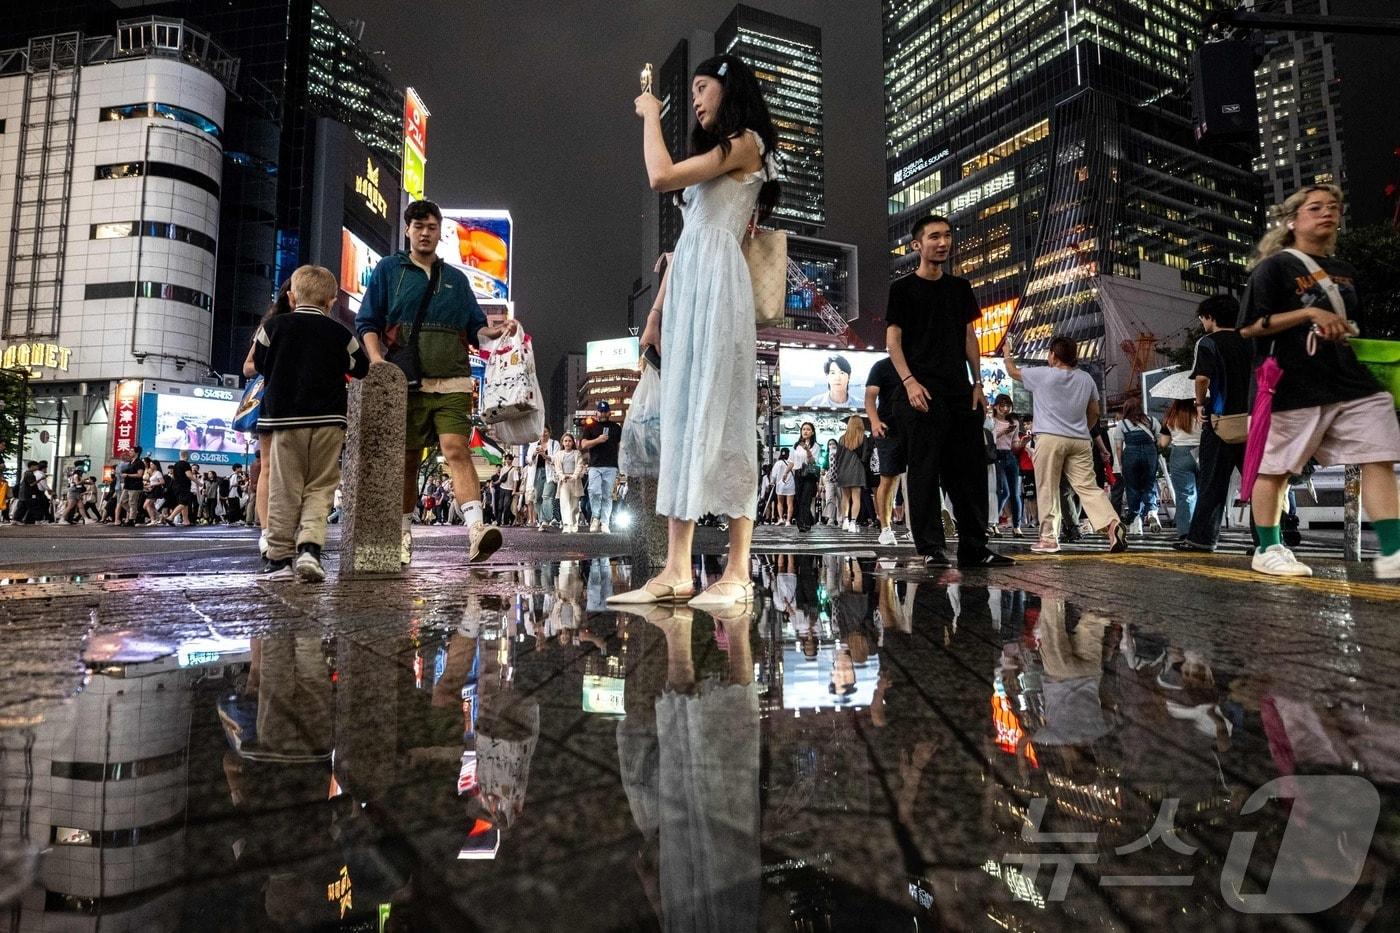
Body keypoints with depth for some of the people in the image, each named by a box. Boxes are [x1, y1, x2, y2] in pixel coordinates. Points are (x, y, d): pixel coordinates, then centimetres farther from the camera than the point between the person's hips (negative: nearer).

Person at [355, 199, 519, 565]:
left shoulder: (456, 278, 21)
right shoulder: (388, 270, 14)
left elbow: (474, 328, 20)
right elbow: (367, 323, 8)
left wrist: (497, 331, -3)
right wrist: (378, 361, -10)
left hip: (452, 382, 0)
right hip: (405, 381, 0)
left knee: (457, 450, -17)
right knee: (407, 460, 5)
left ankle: (476, 530, -30)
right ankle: (403, 535, 19)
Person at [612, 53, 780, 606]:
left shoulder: (745, 142, 4)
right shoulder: (714, 153, 29)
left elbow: (660, 176, -9)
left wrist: (650, 115, 7)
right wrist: (657, 310, 16)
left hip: (716, 282, -8)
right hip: (685, 287, 8)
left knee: (719, 419, -13)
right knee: (681, 420, -1)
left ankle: (737, 573, -10)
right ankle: (676, 571, -1)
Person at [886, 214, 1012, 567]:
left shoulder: (960, 288, 18)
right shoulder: (903, 289, 3)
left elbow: (969, 337, 19)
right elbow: (893, 339, -3)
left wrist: (977, 383, 10)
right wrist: (909, 381, -16)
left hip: (961, 392, 6)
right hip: (923, 392, -5)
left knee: (970, 470, 5)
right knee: (925, 471, -6)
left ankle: (974, 548, 12)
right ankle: (931, 548, 1)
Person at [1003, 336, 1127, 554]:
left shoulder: (1042, 375, -2)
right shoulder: (1086, 379, 14)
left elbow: (1013, 372, 13)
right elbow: (1094, 412, 19)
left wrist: (1007, 353, 31)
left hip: (1050, 438, -4)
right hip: (1080, 441, 5)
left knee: (1047, 490, 1)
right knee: (1088, 487, 3)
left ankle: (1049, 537, 1)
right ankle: (1112, 523, -15)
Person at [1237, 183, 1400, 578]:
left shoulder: (1344, 271, 20)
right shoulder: (1276, 266, -2)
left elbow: (1351, 328, 29)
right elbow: (1250, 327, -10)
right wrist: (1309, 313, -18)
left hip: (1352, 382, 7)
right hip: (1294, 386, -7)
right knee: (1274, 467, 1)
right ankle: (1268, 549, 13)